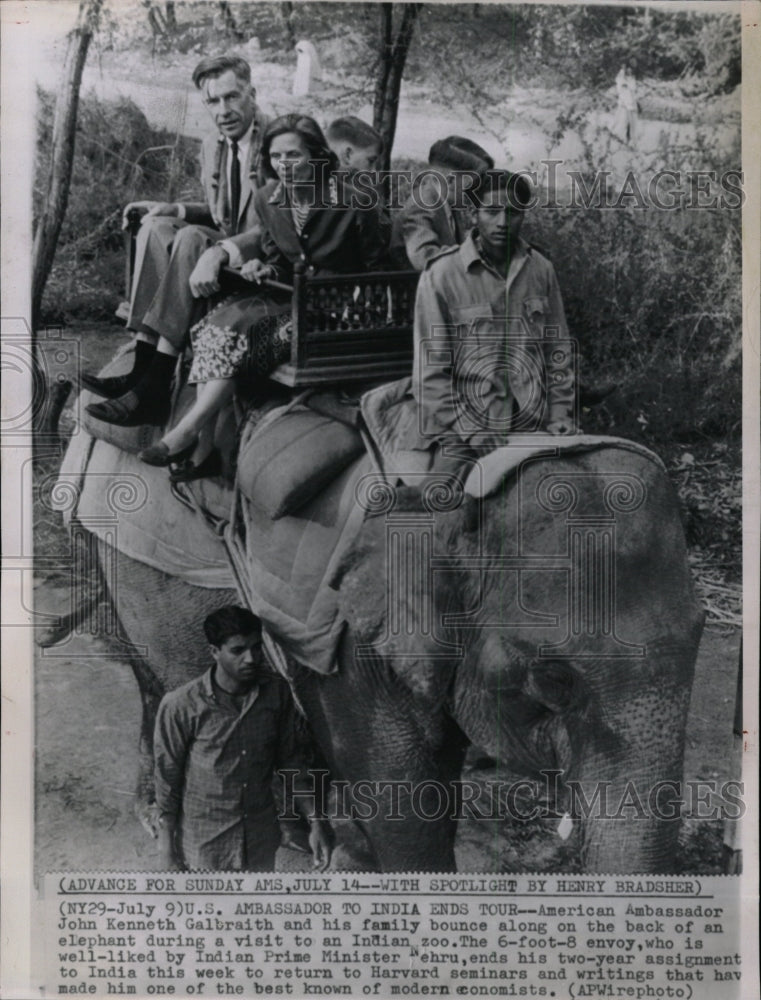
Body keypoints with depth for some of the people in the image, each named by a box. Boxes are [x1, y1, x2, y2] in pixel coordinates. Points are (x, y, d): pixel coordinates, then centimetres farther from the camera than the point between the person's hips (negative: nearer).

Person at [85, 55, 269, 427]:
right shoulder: (212, 147, 13)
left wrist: (220, 252, -37)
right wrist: (176, 209, 3)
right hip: (224, 250, 7)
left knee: (191, 237, -31)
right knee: (157, 226, -16)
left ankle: (154, 388, -33)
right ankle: (143, 366, -25)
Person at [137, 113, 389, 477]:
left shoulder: (352, 202, -11)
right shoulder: (267, 199, 6)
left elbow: (377, 272, -2)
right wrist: (265, 268, -6)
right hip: (286, 297, 6)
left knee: (239, 328, -29)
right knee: (217, 325, -24)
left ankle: (188, 431, -28)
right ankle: (202, 444, -31)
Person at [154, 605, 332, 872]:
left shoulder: (277, 692, -10)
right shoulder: (181, 705, -21)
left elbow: (288, 759, 2)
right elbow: (167, 779, -11)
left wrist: (315, 821, -1)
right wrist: (168, 855, -6)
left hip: (261, 840, 4)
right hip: (205, 847, -3)